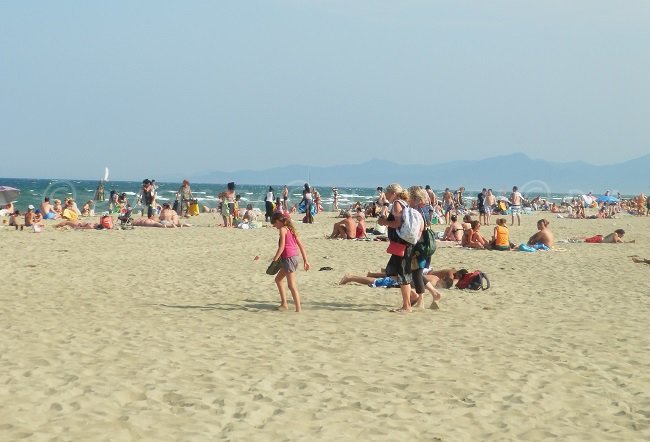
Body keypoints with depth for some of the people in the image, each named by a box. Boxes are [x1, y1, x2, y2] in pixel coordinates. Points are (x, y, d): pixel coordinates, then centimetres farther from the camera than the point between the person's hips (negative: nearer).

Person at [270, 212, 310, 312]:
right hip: (294, 257, 9)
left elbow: (282, 247, -18)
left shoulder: (283, 229, -9)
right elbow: (301, 246, 14)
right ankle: (284, 303, 26)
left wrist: (275, 260, -13)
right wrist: (305, 260, 15)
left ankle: (298, 309, -11)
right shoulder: (291, 229, 15)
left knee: (292, 286, -8)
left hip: (288, 258, -9)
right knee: (278, 279, 23)